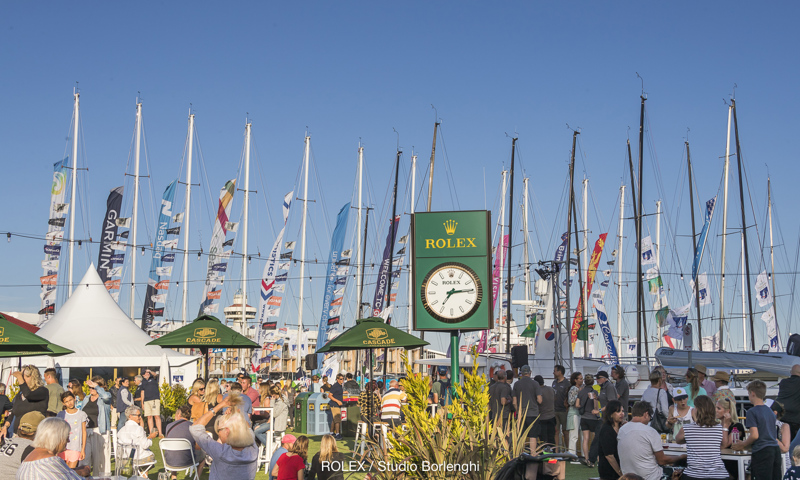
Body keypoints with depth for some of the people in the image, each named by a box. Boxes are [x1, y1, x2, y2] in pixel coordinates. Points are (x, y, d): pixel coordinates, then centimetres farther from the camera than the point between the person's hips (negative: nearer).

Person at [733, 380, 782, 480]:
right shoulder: (770, 411, 15)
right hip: (776, 450, 7)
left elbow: (754, 435, -15)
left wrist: (742, 445, 2)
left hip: (762, 452, -7)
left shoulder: (752, 412, -8)